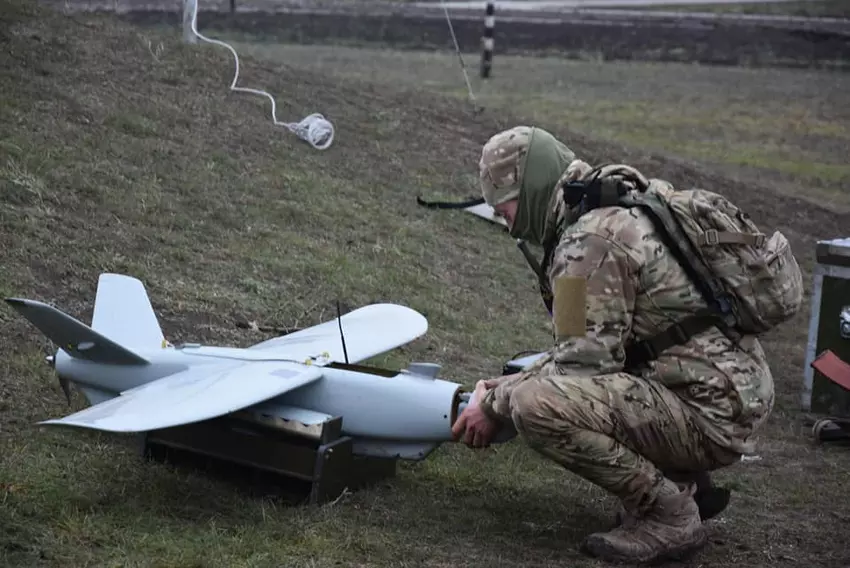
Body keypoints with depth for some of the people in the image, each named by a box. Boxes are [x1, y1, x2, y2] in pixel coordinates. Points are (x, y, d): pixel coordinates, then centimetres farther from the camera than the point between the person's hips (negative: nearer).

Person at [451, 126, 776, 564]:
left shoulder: (590, 240, -17)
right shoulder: (626, 205, 14)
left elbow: (586, 362, -19)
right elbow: (598, 344, 20)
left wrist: (497, 404, -6)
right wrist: (516, 380, 16)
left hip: (708, 415, -10)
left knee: (537, 404, -25)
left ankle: (669, 516, -8)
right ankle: (675, 479, 15)